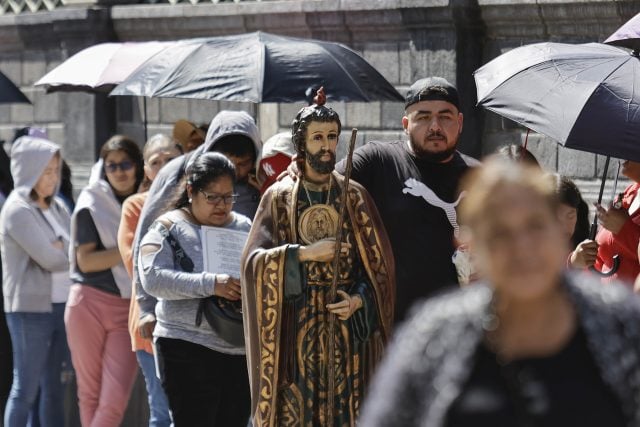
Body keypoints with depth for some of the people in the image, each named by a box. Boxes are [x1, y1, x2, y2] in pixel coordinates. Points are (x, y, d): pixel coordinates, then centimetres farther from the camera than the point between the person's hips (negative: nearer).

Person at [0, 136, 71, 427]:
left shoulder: (55, 206, 11)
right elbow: (50, 260, -18)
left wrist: (61, 249, -13)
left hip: (61, 304, 7)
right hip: (31, 308, -7)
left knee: (54, 388, 10)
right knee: (26, 390, -2)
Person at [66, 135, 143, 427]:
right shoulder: (92, 204, 0)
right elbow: (85, 261, -7)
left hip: (130, 309, 2)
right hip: (90, 304, -2)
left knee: (116, 398, -10)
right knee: (91, 393, 4)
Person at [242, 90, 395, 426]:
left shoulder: (354, 197, 8)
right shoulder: (280, 197, 3)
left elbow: (380, 261, 6)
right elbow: (254, 259, -6)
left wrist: (358, 300, -10)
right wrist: (306, 253, -16)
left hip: (346, 328, 1)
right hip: (295, 328, -1)